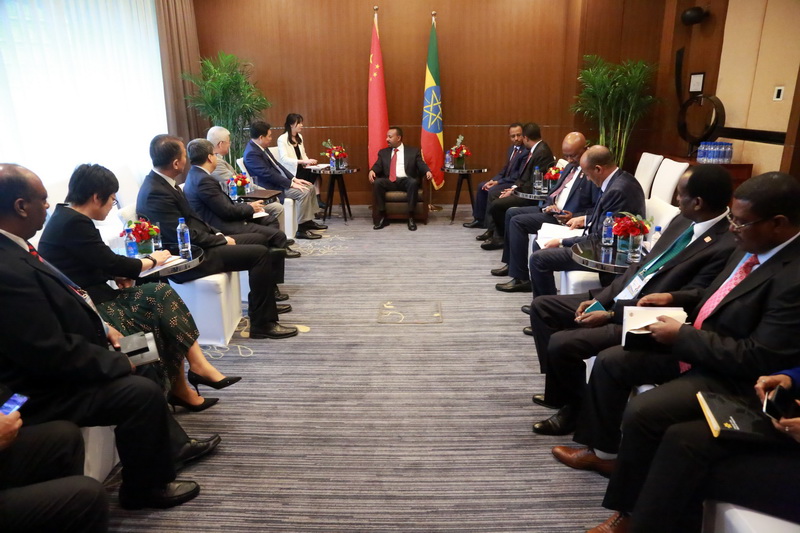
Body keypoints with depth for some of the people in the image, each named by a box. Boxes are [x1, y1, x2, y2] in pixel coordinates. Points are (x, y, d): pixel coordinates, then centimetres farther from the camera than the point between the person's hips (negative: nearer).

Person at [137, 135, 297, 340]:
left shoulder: (162, 182, 7)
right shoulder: (156, 193, -24)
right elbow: (186, 236, -23)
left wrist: (218, 235, 3)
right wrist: (223, 241, -11)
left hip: (197, 244, 10)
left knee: (260, 239, 14)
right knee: (260, 253, -17)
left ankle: (264, 303, 24)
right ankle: (262, 323, -9)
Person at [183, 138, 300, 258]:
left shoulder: (196, 174, 10)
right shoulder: (204, 180, -21)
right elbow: (227, 211, -20)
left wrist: (246, 205, 4)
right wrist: (250, 207, -3)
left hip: (222, 220, 11)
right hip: (223, 228, -11)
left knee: (270, 220, 15)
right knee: (278, 235, -10)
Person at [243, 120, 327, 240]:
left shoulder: (262, 147, 10)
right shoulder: (252, 153, -20)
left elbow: (277, 165, 15)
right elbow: (268, 174, -25)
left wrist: (293, 178, 4)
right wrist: (291, 184, -23)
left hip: (279, 182, 10)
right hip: (270, 188, -10)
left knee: (310, 188, 8)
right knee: (303, 192, -24)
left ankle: (308, 221, 15)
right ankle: (301, 230, -19)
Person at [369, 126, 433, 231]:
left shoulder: (413, 151, 15)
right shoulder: (383, 152, 21)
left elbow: (421, 165, 6)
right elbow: (378, 166, 10)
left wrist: (427, 171, -16)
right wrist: (372, 171, -14)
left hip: (406, 181, -2)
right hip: (389, 181, 2)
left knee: (413, 182, -36)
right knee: (377, 182, -30)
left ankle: (411, 217, -29)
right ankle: (382, 217, -24)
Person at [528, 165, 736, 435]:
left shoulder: (726, 247, -20)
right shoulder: (683, 221, 7)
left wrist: (610, 315, -18)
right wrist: (600, 298, 1)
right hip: (616, 300, 10)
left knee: (561, 343, -24)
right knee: (541, 306, 7)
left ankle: (577, 407, 6)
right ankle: (561, 389, 18)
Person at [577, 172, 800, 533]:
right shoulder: (753, 246, 2)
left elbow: (758, 358, -26)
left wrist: (682, 335, -20)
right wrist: (674, 298, 4)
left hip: (732, 377, -9)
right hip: (694, 346, 10)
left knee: (641, 412, -25)